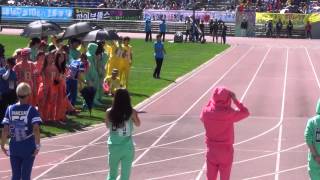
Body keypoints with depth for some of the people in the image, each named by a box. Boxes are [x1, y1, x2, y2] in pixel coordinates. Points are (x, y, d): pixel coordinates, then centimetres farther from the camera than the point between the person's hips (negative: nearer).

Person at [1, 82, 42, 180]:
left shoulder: (10, 109, 0)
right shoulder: (31, 110, -8)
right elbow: (36, 129, -18)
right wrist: (38, 145, -11)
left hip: (14, 147, 3)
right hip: (28, 148, -3)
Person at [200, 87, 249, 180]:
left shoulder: (206, 112, -13)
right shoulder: (229, 114, -20)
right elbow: (245, 112, -5)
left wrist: (211, 100, 7)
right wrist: (235, 99, -5)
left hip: (211, 150, 3)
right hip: (226, 151, -2)